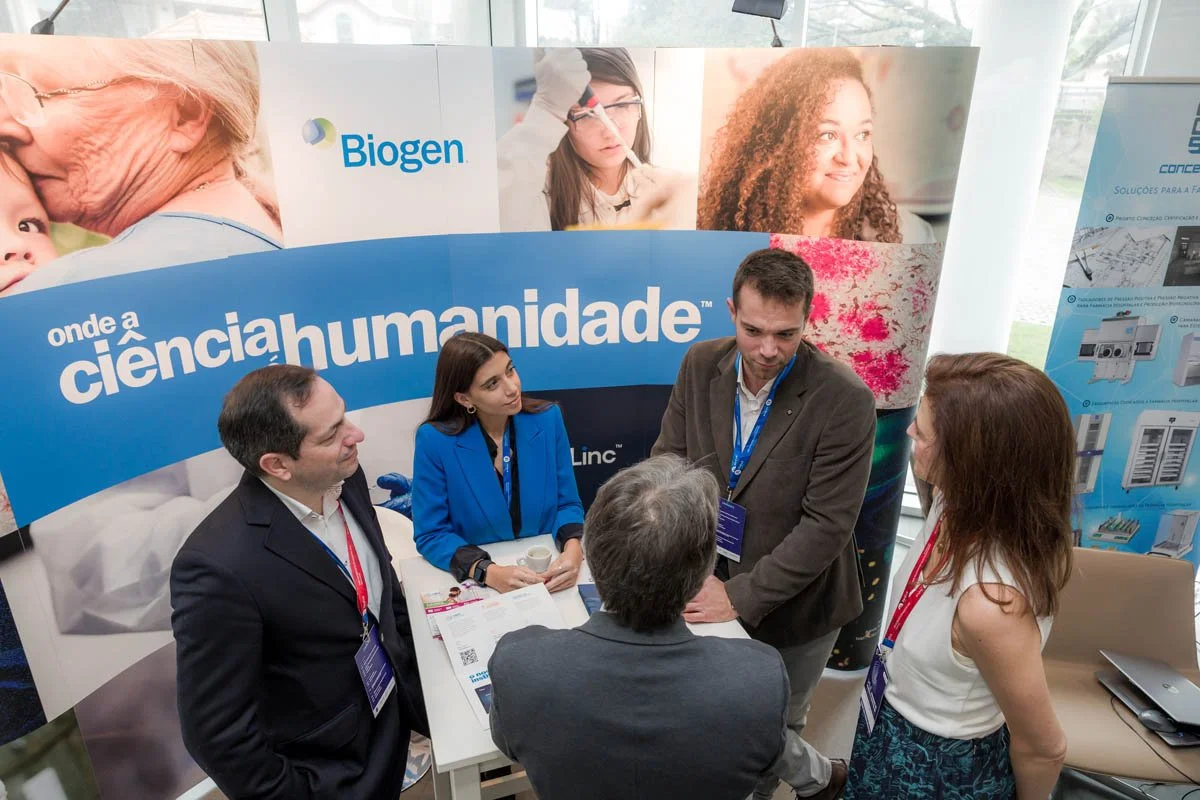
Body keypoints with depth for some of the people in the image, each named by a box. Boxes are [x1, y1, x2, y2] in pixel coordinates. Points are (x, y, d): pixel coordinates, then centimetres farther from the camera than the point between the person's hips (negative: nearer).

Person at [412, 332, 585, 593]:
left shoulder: (547, 419, -4)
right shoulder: (435, 440, -12)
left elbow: (567, 503, 2)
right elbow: (431, 534, -8)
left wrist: (572, 550, -19)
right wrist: (489, 572, -23)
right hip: (476, 584, -1)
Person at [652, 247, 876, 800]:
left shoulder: (844, 400, -22)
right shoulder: (701, 366, -9)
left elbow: (826, 525, -21)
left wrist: (742, 596, -22)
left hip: (793, 604, -4)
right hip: (712, 587, 4)